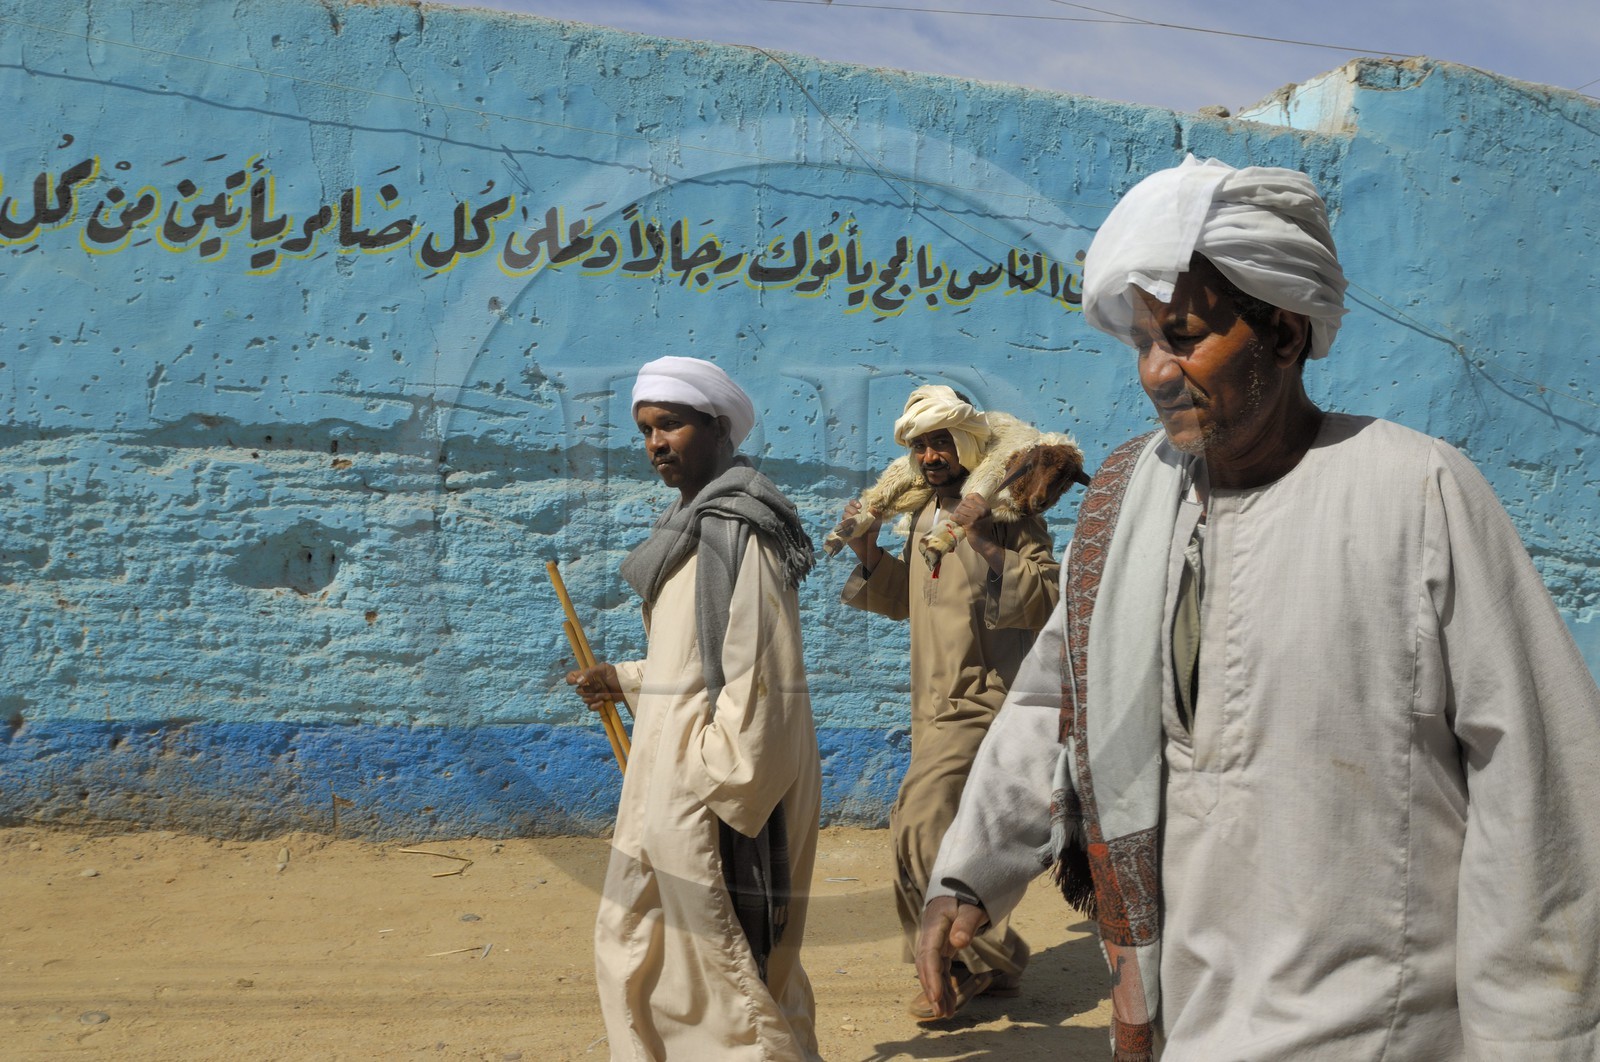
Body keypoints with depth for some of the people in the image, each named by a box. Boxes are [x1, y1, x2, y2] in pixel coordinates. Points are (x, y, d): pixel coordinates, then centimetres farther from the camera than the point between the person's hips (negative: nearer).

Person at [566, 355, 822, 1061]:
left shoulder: (734, 526, -16)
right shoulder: (697, 522, 14)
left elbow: (758, 671, -22)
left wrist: (722, 790, -23)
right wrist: (625, 682, 20)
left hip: (716, 772, -11)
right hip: (672, 766, 11)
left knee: (721, 958, 0)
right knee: (634, 944, 20)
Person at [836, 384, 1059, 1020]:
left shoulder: (1006, 513, -11)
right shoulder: (924, 514, 13)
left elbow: (1043, 601, -23)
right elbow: (905, 601, 23)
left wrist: (985, 542, -32)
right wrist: (868, 553, 7)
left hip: (981, 700, -9)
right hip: (935, 704, 9)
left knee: (920, 824, -18)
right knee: (952, 832, 14)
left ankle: (973, 958, 1)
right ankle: (992, 964, 30)